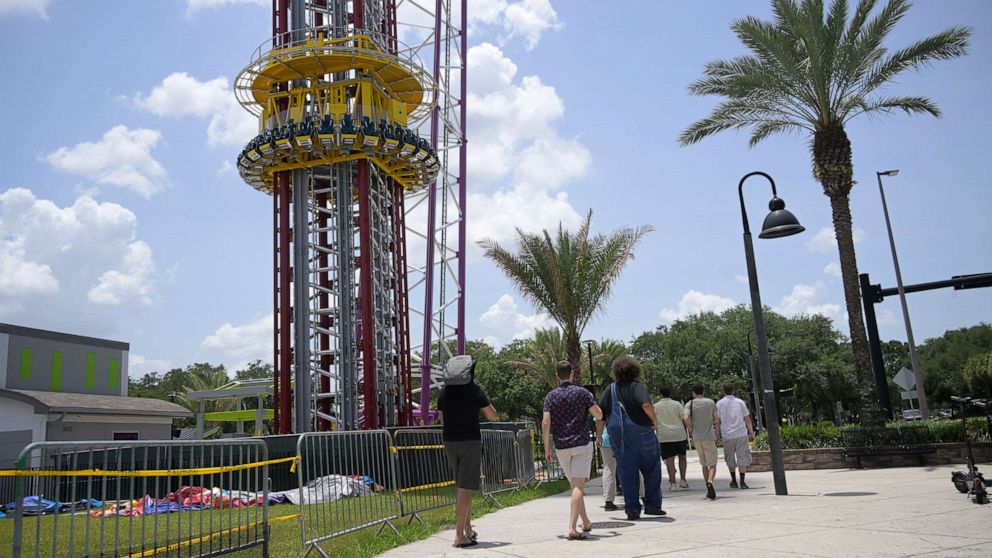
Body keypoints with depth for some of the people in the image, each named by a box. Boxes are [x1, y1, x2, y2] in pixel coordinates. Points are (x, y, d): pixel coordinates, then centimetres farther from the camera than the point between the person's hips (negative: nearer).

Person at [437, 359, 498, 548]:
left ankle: (468, 530, 23)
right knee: (465, 488, -4)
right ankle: (459, 535, -5)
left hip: (449, 441, 5)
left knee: (461, 486, 17)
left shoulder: (444, 392, 3)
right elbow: (492, 416, -1)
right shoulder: (476, 391, -10)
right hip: (470, 441, -5)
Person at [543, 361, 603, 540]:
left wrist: (547, 448, 2)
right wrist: (591, 401, 19)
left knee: (575, 485, 18)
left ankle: (586, 523, 29)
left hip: (561, 447, 3)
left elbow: (545, 423, -5)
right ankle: (572, 528, -19)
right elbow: (599, 415, 0)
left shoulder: (551, 396, 2)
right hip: (582, 444, -3)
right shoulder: (582, 392, -2)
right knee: (578, 486, -8)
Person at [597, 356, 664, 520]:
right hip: (640, 433, -3)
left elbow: (600, 413, 3)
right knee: (651, 468, 12)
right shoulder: (637, 387, -7)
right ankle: (652, 504, 11)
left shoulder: (610, 389, 6)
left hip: (616, 434, 4)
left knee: (626, 471, 8)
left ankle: (632, 508, 6)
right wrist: (655, 421, -9)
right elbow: (646, 405, -25)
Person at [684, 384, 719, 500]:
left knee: (704, 465, 14)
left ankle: (709, 490, 16)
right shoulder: (711, 402, 3)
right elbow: (717, 420, 3)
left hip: (697, 438, 1)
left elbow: (686, 418, -14)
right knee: (712, 464, -2)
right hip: (709, 437, -1)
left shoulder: (689, 404, 0)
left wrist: (691, 429, 1)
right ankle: (710, 482, -29)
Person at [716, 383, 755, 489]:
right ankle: (742, 482, -7)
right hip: (741, 434, 0)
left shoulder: (719, 403, 4)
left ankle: (734, 481, 19)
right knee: (742, 457, 1)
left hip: (727, 434, 0)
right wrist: (751, 433, 11)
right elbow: (747, 419, 7)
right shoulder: (740, 402, 7)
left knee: (730, 458, 12)